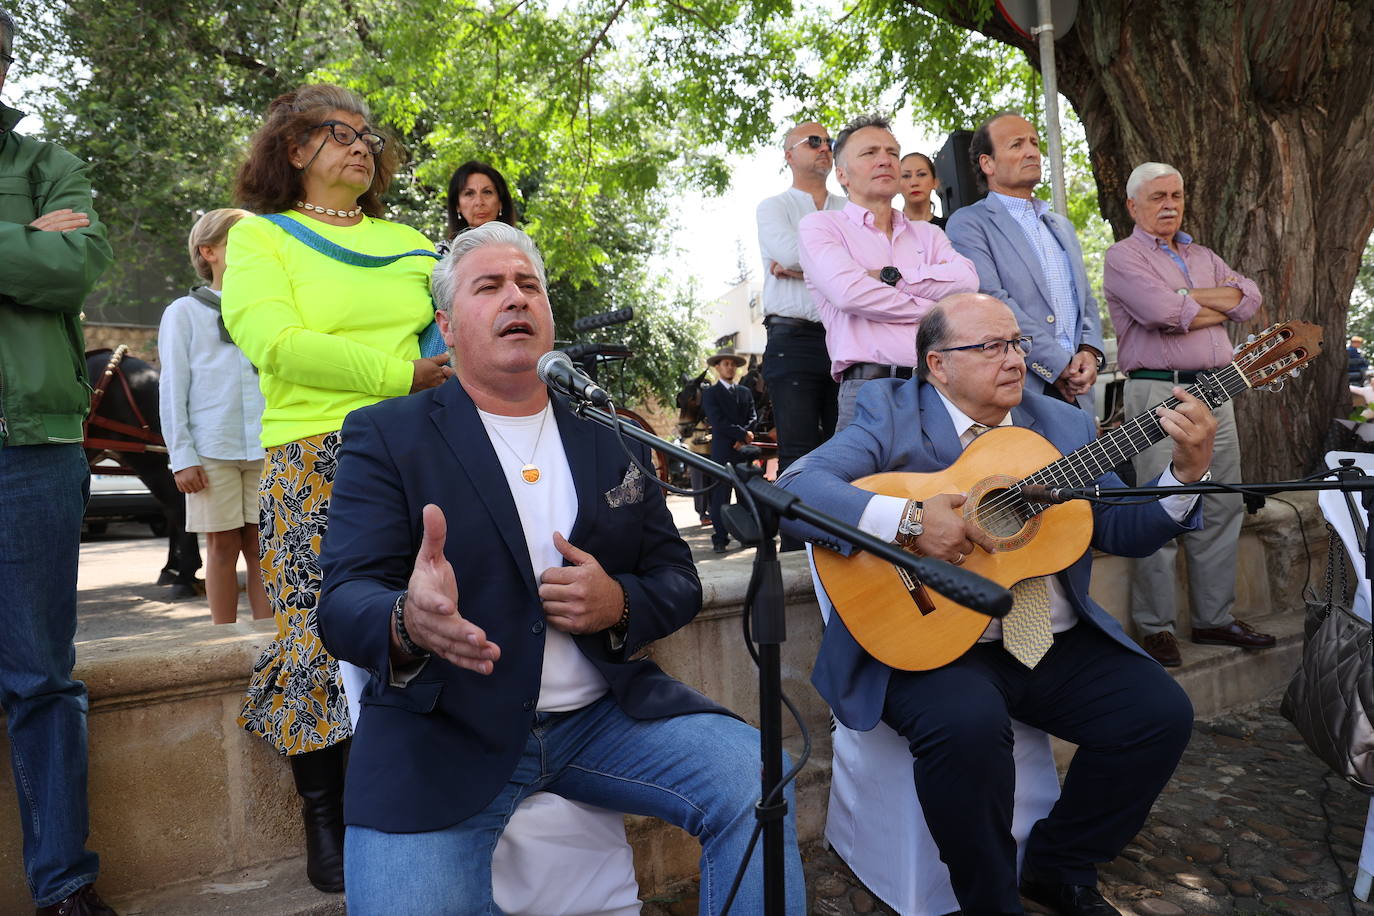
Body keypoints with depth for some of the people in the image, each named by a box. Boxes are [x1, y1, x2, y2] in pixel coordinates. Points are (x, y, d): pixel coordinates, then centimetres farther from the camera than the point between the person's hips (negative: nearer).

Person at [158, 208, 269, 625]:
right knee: (223, 544, 3)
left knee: (261, 544, 3)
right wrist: (181, 455, -5)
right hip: (212, 450, -2)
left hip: (266, 449, 2)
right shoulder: (185, 312, 6)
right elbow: (172, 390, 2)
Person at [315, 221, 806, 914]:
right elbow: (345, 602, -9)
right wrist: (408, 623, -34)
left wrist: (619, 603, -13)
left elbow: (678, 581, 11)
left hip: (603, 716, 3)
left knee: (754, 779, -17)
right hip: (446, 737, -2)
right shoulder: (385, 436, 0)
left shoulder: (611, 437, 10)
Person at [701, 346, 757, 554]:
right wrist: (743, 434, -10)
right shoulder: (710, 394, 4)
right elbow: (718, 422, -8)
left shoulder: (746, 392, 18)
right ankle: (719, 539, -4)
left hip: (743, 450, 4)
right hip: (722, 452, -4)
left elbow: (751, 419, 9)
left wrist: (743, 439, -8)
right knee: (720, 495, -5)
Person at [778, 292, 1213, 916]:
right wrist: (907, 520, -29)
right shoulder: (891, 415, -5)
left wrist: (1188, 471, -8)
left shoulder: (1064, 425, 12)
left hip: (1057, 646, 6)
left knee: (1163, 712, -9)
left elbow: (1124, 531, 8)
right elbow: (793, 489, -19)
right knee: (970, 723, -33)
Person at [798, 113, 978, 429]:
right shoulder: (819, 225, 9)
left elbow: (967, 280, 2)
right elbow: (848, 292, -9)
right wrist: (932, 309, 2)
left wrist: (889, 276, -4)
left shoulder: (928, 234, 23)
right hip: (870, 386, -3)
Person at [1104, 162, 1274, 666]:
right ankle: (1155, 628, 3)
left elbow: (1250, 299, 8)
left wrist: (1189, 297, -5)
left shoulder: (1203, 256, 22)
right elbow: (1162, 313, -16)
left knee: (1221, 508, 9)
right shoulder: (1124, 256, 0)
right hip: (1157, 392, -7)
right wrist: (1220, 307, 0)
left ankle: (1214, 618, 20)